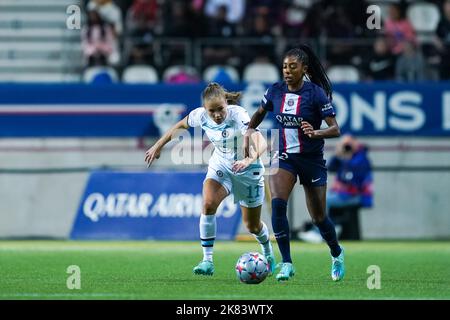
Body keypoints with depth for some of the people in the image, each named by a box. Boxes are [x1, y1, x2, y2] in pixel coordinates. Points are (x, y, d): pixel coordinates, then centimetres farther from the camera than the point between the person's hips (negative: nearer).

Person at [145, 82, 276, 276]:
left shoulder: (238, 115, -32)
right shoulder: (200, 116, -18)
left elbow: (261, 143, -45)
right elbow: (181, 125, 5)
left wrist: (249, 160, -63)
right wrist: (158, 146, 8)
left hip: (248, 171, -3)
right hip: (220, 166, 3)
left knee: (252, 226, 10)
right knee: (208, 204, -27)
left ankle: (268, 253, 45)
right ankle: (207, 260, -20)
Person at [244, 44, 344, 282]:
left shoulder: (316, 93, -14)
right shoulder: (275, 91, -2)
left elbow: (335, 129, -16)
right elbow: (259, 113, 18)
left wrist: (315, 132, -35)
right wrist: (248, 132, 2)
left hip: (312, 160, -2)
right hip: (284, 157, 3)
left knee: (318, 217, 7)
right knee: (277, 203, -23)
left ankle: (337, 254, 39)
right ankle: (286, 264, -16)